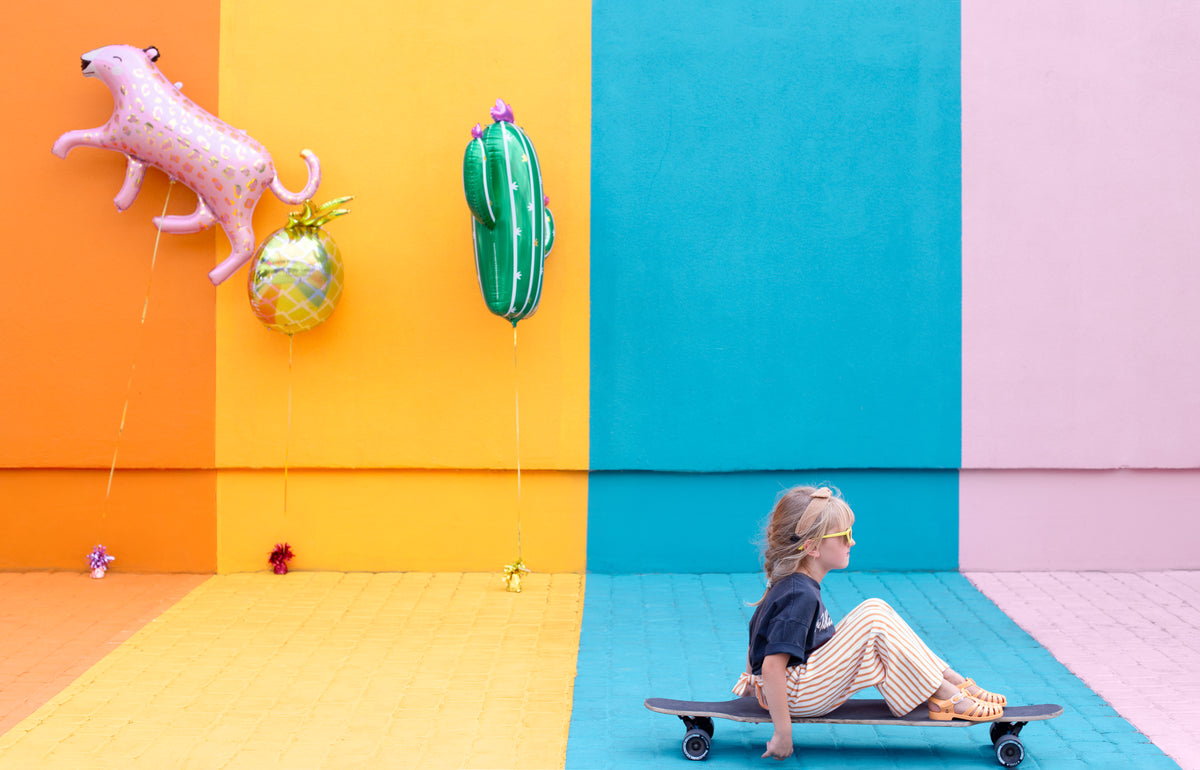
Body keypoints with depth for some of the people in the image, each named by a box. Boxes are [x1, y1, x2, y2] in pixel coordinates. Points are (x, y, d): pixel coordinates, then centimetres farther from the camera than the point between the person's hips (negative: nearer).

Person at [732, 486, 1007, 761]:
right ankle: (945, 697, -11)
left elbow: (759, 638, 18)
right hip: (798, 696, -10)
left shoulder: (791, 584, 7)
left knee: (878, 614, 6)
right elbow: (772, 666, -31)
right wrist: (783, 733, -28)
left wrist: (753, 681, 30)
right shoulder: (800, 596, -25)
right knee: (874, 616, -18)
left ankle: (953, 680, 2)